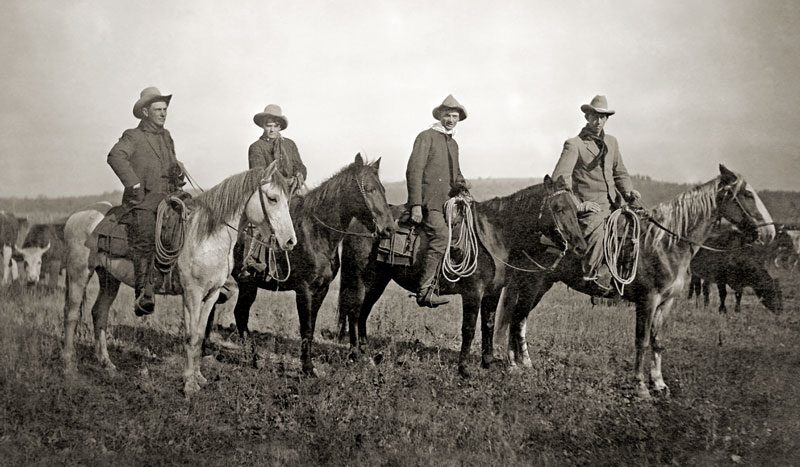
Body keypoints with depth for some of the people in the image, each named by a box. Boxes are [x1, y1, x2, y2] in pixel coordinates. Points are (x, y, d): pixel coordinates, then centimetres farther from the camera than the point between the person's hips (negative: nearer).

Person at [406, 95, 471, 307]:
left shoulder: (453, 144, 23)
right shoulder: (426, 137, -1)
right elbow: (414, 170, -9)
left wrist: (462, 188, 9)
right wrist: (416, 205, -17)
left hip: (446, 201, 8)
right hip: (427, 201, -8)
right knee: (441, 235, -26)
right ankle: (425, 291, -27)